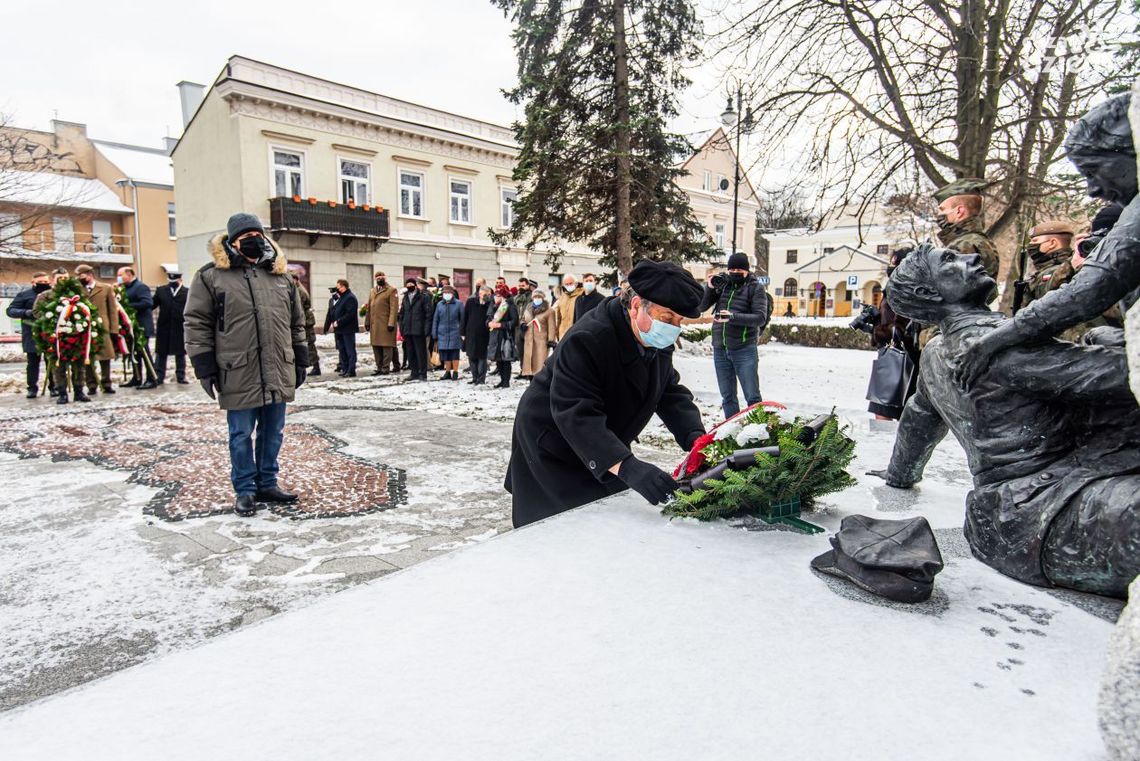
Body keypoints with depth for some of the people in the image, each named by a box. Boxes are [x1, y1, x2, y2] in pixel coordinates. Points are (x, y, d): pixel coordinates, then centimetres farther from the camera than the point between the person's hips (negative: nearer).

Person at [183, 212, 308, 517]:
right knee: (241, 435, 7)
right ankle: (245, 490, 20)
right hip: (238, 375, -4)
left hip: (279, 373, 4)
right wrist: (205, 367, -6)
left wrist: (300, 361, 13)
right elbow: (197, 324, -1)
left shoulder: (281, 276, 12)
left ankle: (267, 483, 27)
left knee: (273, 432, 13)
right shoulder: (212, 276, -1)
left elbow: (296, 323, 17)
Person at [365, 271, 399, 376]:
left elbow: (394, 308, -9)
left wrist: (391, 323, -17)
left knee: (387, 346, -5)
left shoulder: (391, 290, -1)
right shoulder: (372, 291, 20)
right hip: (374, 324, 7)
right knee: (376, 345, 8)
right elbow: (369, 307, 19)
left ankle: (386, 368, -2)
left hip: (386, 323, -6)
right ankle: (379, 367, 16)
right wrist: (367, 322, 11)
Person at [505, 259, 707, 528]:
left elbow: (672, 393, -4)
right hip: (552, 453, -7)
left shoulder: (657, 342, -6)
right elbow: (577, 415, -40)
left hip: (603, 449, 8)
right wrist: (627, 467, -52)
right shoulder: (585, 341, -32)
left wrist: (696, 438, -25)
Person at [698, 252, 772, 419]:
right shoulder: (722, 283, 8)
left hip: (744, 350, -4)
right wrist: (710, 287, -8)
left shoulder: (755, 287, -2)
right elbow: (701, 307, 8)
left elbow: (761, 318, -13)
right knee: (727, 397, 13)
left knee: (752, 397, -1)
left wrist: (733, 317, -26)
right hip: (720, 350, 4)